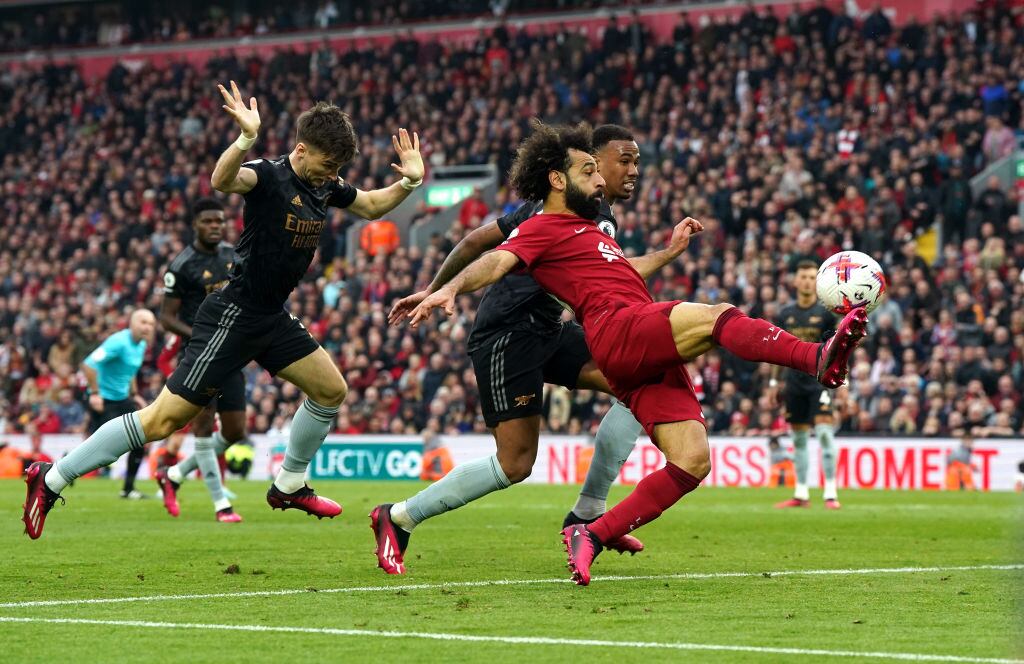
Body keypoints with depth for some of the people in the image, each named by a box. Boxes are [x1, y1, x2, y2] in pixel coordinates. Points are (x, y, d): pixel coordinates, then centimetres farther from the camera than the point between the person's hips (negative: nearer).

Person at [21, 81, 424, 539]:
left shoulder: (325, 187, 5)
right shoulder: (269, 176, -19)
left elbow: (372, 207, 23)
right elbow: (221, 180, -41)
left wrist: (409, 182, 6)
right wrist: (247, 139, -58)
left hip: (272, 320, 9)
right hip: (232, 316, -9)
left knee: (331, 389, 10)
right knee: (165, 419, -10)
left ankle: (289, 486, 27)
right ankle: (51, 479, -4)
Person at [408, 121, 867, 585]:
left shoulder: (590, 229, 34)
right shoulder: (542, 229, 6)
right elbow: (495, 263, -10)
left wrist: (670, 249, 46)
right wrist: (449, 289, -28)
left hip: (654, 355, 9)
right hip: (618, 327, -9)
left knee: (692, 460, -6)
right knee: (718, 317, -29)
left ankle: (592, 536, -7)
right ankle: (819, 359, -51)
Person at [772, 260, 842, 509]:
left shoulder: (825, 313, -2)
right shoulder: (786, 314, 9)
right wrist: (774, 384, 13)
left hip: (820, 381, -4)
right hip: (794, 382, 4)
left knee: (825, 433, -14)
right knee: (798, 438, 8)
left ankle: (830, 493, -12)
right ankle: (801, 494, 15)